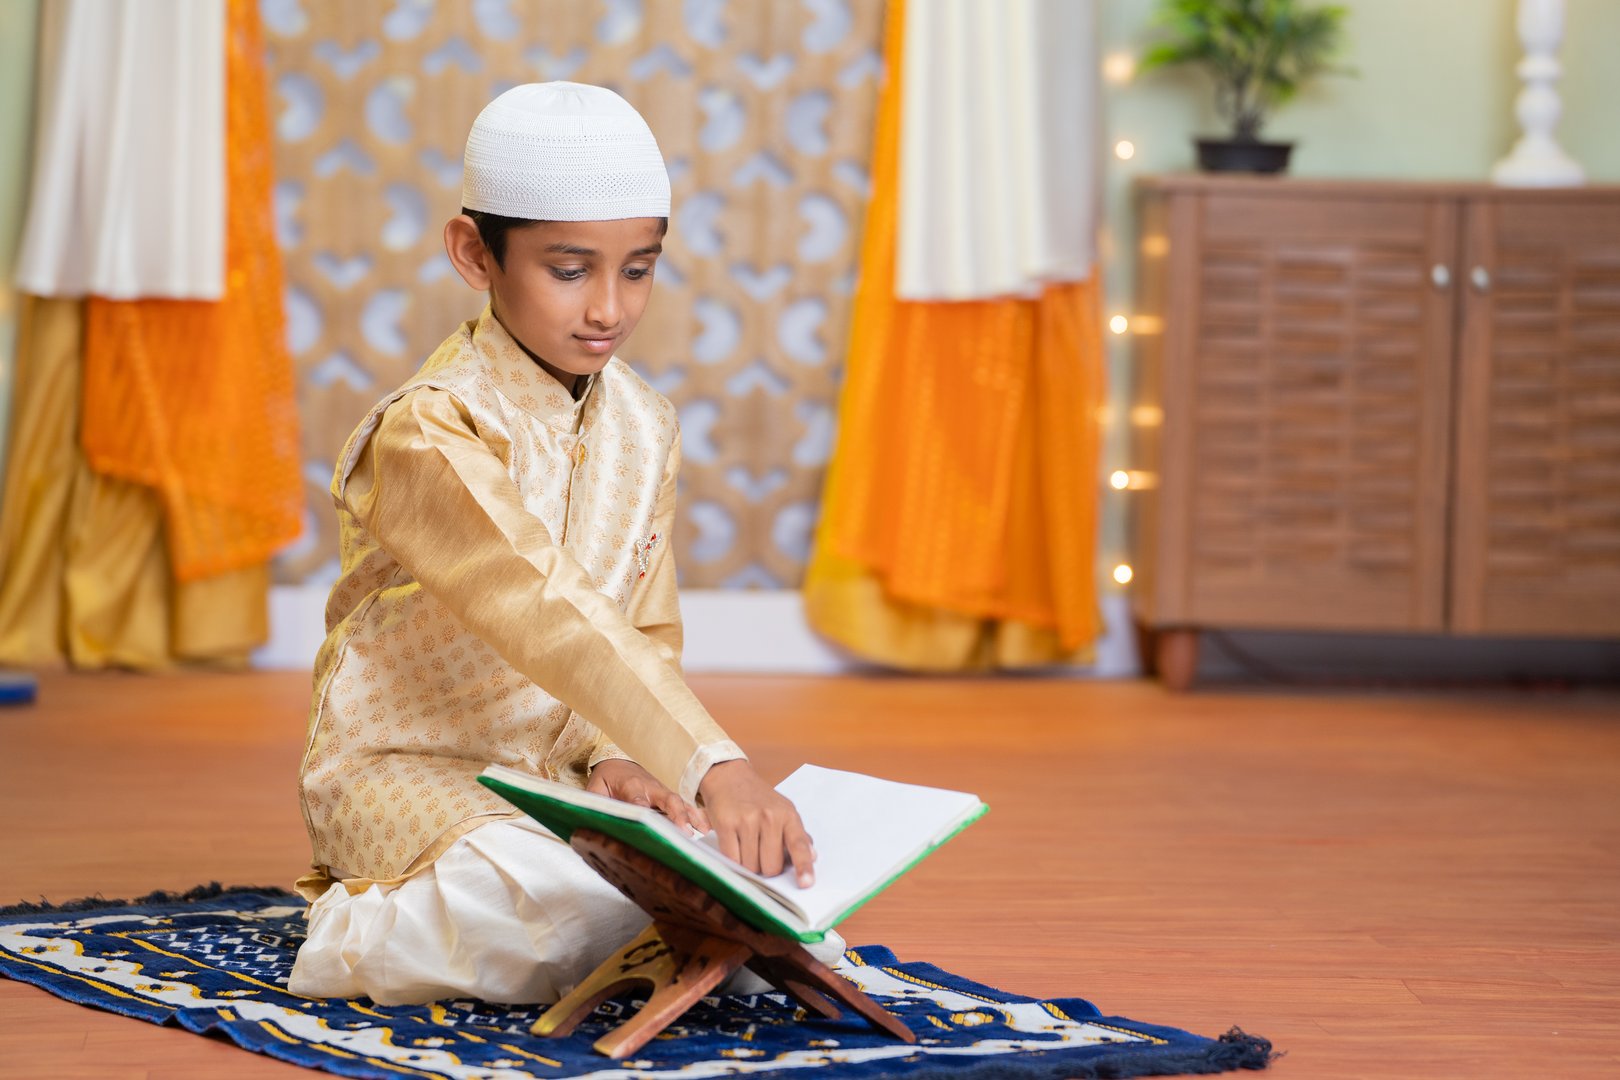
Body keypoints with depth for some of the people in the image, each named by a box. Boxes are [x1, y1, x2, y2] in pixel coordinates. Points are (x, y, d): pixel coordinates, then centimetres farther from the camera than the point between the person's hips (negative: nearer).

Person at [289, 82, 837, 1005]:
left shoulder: (646, 428, 5)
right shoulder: (429, 435, -21)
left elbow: (650, 632, 7)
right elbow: (554, 618, -34)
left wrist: (618, 753, -15)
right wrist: (714, 766, -44)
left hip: (565, 780, 8)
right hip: (410, 773, -8)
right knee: (555, 903, -38)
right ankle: (363, 935, -6)